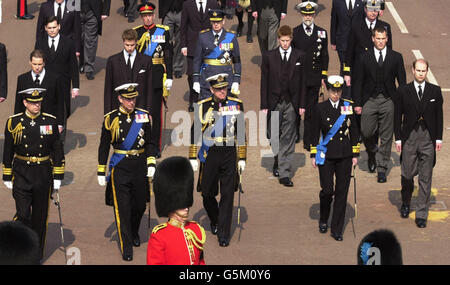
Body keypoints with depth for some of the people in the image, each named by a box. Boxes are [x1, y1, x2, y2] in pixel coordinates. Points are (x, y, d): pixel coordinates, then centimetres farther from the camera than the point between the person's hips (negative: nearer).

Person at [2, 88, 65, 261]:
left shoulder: (50, 121, 0)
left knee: (40, 217, 7)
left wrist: (58, 176, 2)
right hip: (21, 175, -1)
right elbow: (7, 151, 5)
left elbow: (57, 150, 5)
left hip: (43, 174, 1)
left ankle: (37, 255, 19)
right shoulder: (14, 122, -2)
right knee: (23, 214, -12)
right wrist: (7, 177, 5)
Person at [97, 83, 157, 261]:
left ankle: (134, 233, 41)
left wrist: (151, 163, -1)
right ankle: (126, 248, 1)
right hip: (120, 168, -3)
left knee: (139, 205, 13)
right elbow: (104, 147, 2)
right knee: (122, 208, -5)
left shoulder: (143, 116, 3)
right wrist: (101, 172, 1)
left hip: (140, 165, 3)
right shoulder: (111, 119, -3)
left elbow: (149, 143, 9)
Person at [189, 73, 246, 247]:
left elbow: (241, 133, 7)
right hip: (210, 155, 0)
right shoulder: (203, 106, -1)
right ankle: (214, 221, 37)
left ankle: (223, 235, 4)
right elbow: (195, 132, 2)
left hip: (229, 155, 0)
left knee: (227, 195, -2)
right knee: (208, 194, 8)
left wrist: (242, 158, 5)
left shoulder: (236, 105, 2)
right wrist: (193, 158, -2)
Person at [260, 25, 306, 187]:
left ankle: (285, 174, -5)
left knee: (288, 139, -4)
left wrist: (302, 104, 0)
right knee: (274, 137, 9)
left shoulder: (299, 56, 4)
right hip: (274, 102, 1)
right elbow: (264, 81, 3)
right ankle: (278, 162, 34)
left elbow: (302, 81, 5)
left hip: (291, 103, -1)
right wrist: (264, 105, -2)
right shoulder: (269, 57, 3)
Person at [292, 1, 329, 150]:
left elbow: (325, 56, 8)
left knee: (311, 111, 1)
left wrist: (324, 76, 4)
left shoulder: (321, 33, 6)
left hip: (314, 78, 0)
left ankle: (308, 141, 5)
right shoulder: (294, 32, 2)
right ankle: (295, 135, 28)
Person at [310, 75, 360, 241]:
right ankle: (323, 220, 24)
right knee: (327, 190, -5)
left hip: (344, 156, 1)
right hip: (327, 155, -1)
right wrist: (313, 155, 2)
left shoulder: (348, 107, 4)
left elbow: (354, 132, 8)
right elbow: (315, 133, 5)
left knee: (342, 192, 1)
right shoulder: (320, 108, 1)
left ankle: (337, 230, 8)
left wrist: (355, 155, 4)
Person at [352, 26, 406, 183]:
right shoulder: (364, 58, 2)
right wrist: (357, 103, -2)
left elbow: (402, 81, 6)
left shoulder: (396, 57, 3)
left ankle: (382, 169, 8)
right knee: (366, 132, -2)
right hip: (369, 100, 0)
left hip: (388, 101, 0)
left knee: (386, 137, 1)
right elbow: (357, 82, 4)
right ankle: (372, 152, 31)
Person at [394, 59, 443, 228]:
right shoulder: (403, 91, 2)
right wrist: (398, 138, -1)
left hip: (428, 139, 0)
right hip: (409, 137, 0)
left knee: (425, 178, 0)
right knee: (407, 175, 6)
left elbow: (439, 115, 7)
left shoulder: (435, 91, 5)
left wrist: (439, 138, 2)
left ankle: (421, 214, 5)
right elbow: (397, 116, 4)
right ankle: (406, 203, 33)